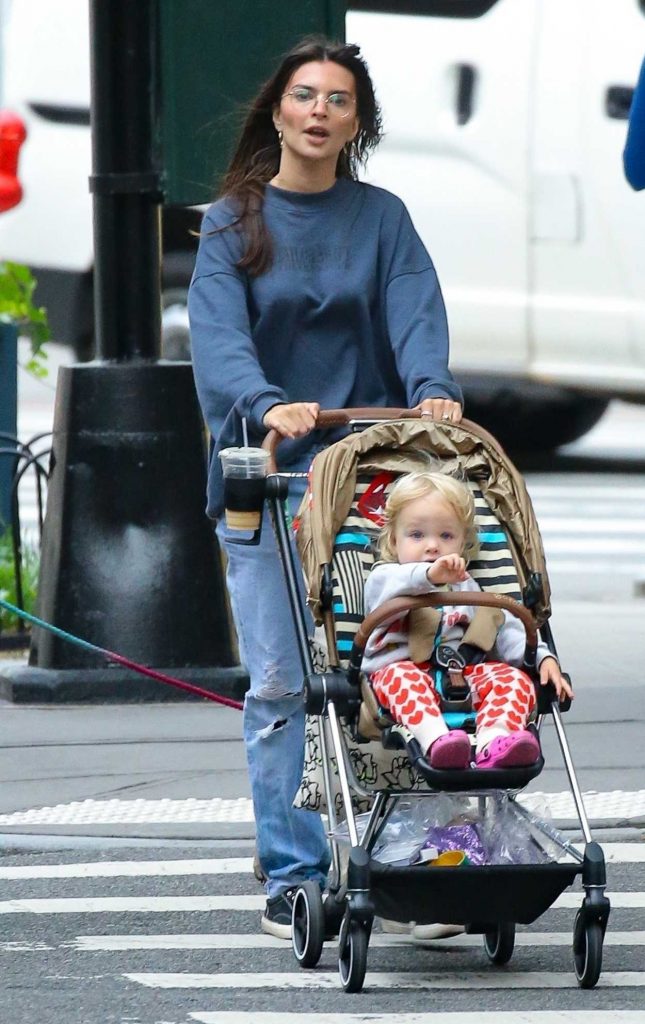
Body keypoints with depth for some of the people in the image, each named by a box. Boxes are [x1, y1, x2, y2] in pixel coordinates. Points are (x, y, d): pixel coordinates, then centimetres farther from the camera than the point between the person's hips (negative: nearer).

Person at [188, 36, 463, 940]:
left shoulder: (381, 220, 11)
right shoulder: (234, 222, 6)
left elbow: (416, 313, -5)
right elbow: (217, 332, -10)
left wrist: (432, 388, -26)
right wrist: (265, 403, -30)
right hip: (264, 469, -1)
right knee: (280, 682, -6)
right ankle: (293, 876, -3)